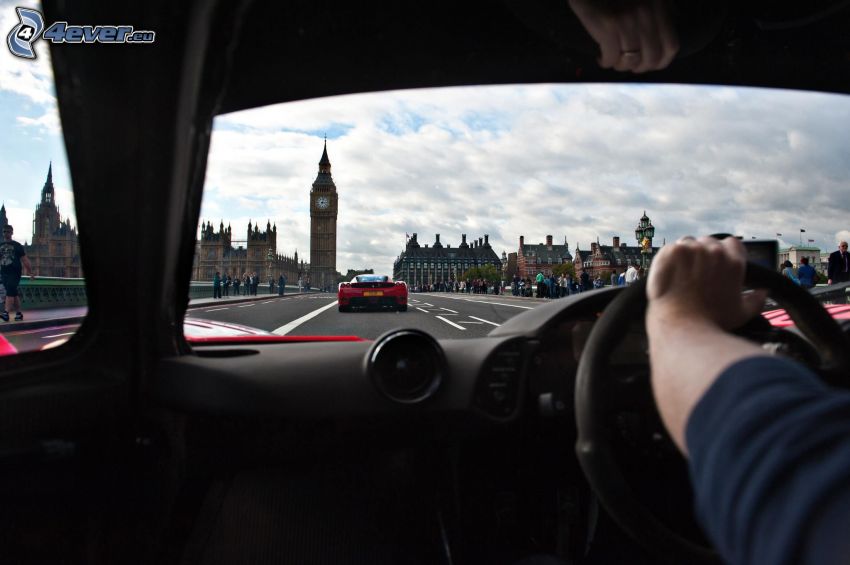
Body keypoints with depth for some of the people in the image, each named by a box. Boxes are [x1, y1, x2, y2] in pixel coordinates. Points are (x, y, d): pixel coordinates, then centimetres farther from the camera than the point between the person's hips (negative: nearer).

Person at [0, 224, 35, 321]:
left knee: (10, 291, -17)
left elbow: (24, 259, 1)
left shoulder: (17, 245, 2)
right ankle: (19, 313, 15)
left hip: (14, 272, -5)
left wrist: (30, 272, -1)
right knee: (14, 293, 9)